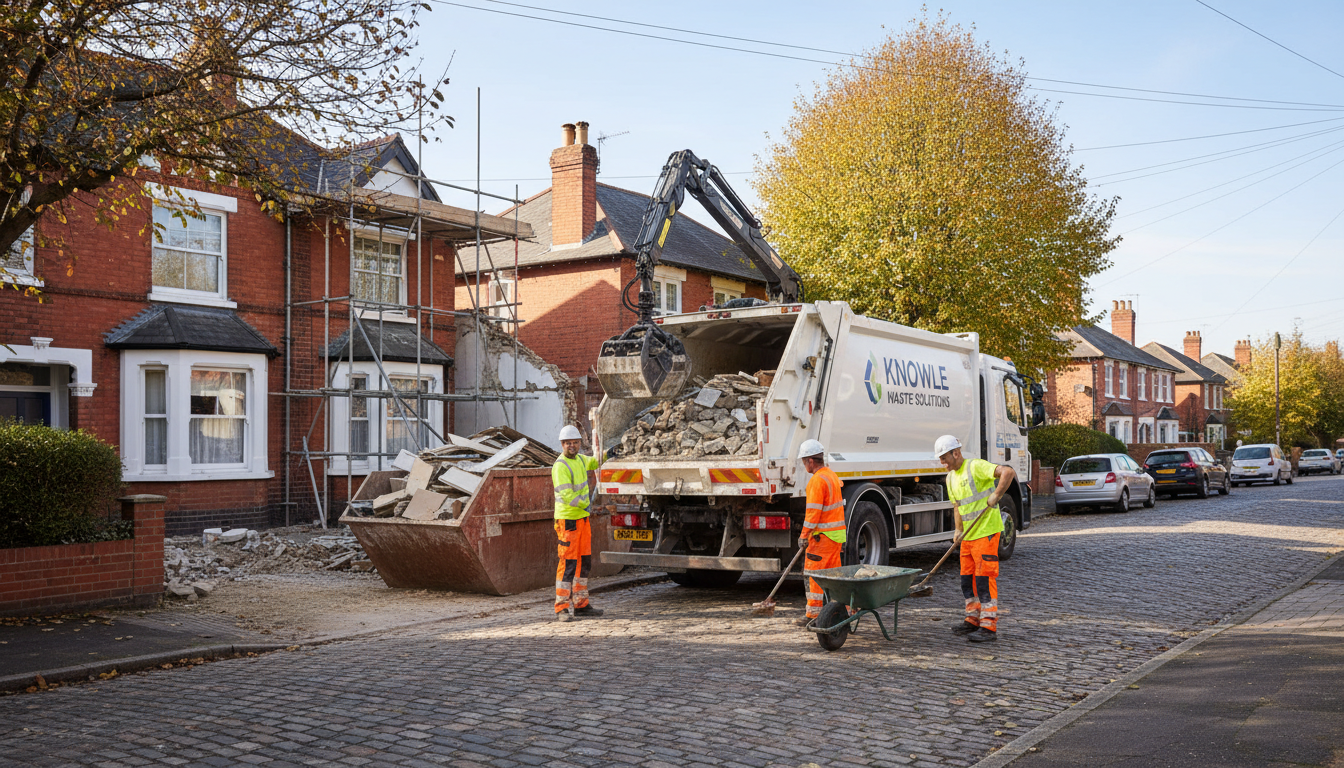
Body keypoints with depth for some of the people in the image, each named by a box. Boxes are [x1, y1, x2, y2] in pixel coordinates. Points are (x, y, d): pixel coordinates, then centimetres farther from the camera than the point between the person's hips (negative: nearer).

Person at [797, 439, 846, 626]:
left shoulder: (817, 480, -17)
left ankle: (813, 615, 1)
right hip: (838, 533, 9)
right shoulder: (832, 475, 12)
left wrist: (804, 536, -13)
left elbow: (813, 512, -20)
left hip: (823, 534, -9)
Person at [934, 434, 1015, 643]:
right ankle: (973, 620, 24)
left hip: (986, 532, -9)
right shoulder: (951, 477, 14)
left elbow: (1008, 472, -23)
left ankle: (989, 627, -5)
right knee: (967, 577, 13)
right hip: (968, 535, 9)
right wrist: (959, 529, 11)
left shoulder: (976, 466, -13)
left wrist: (996, 495, -26)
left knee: (984, 578, -9)